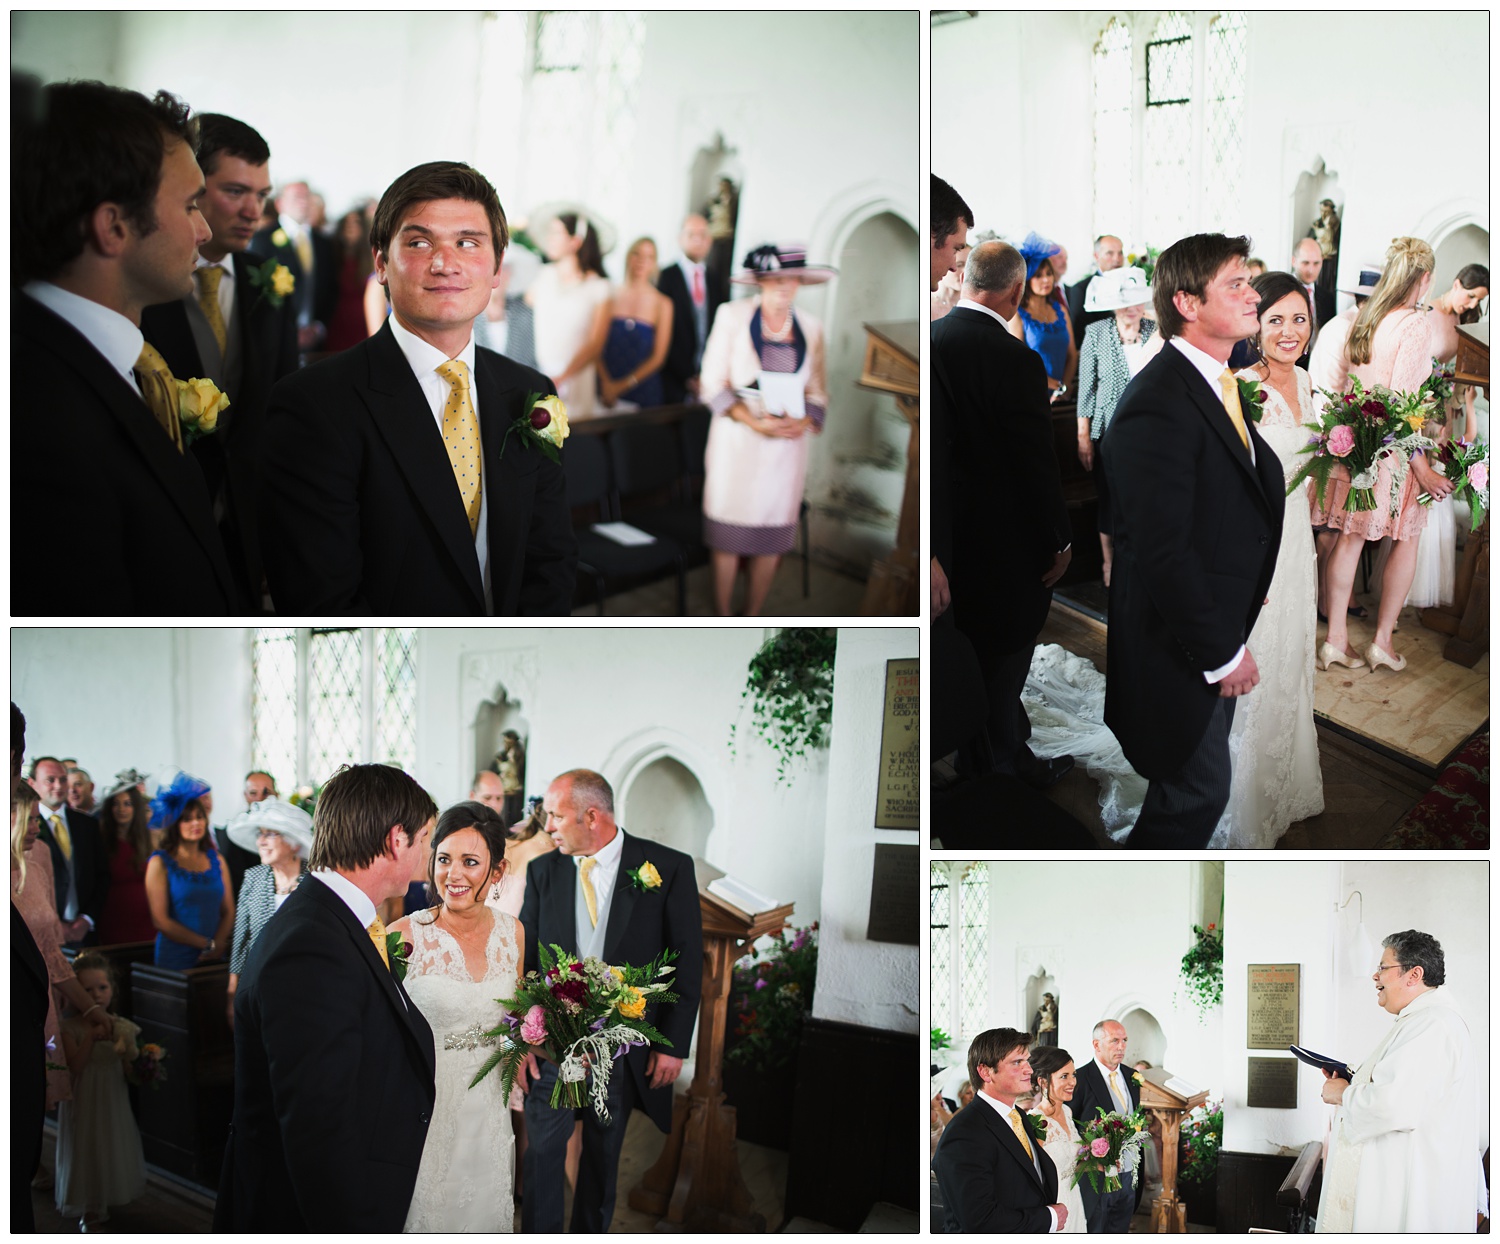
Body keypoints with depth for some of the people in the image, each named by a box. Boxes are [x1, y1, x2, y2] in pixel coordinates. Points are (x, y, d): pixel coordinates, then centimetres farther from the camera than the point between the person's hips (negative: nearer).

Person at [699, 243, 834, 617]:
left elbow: (817, 392, 10)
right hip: (737, 439, -3)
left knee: (771, 540, 4)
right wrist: (755, 421, -17)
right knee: (728, 536, -2)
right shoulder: (733, 316, -2)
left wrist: (801, 423, -12)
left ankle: (752, 618, 17)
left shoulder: (810, 328, 8)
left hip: (787, 443, 3)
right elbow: (714, 383, -5)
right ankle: (721, 618, 11)